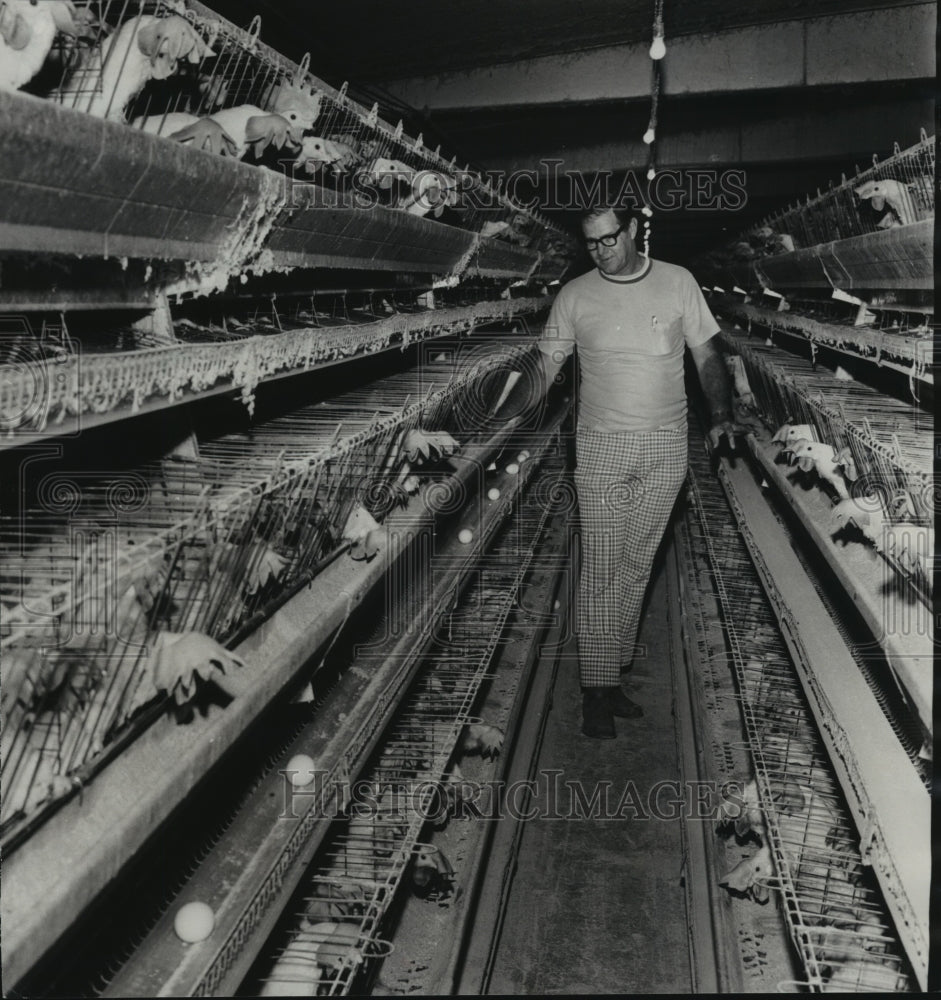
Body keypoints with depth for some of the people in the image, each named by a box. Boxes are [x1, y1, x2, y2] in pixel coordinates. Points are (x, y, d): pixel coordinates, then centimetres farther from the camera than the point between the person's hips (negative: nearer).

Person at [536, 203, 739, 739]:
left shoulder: (678, 283, 4)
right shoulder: (575, 296, 2)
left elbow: (706, 354, 9)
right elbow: (547, 364, 2)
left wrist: (722, 414, -5)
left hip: (666, 451, 2)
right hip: (601, 448, -1)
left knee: (637, 567, 8)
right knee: (601, 569, -4)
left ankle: (613, 670, 21)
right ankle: (598, 691, 3)